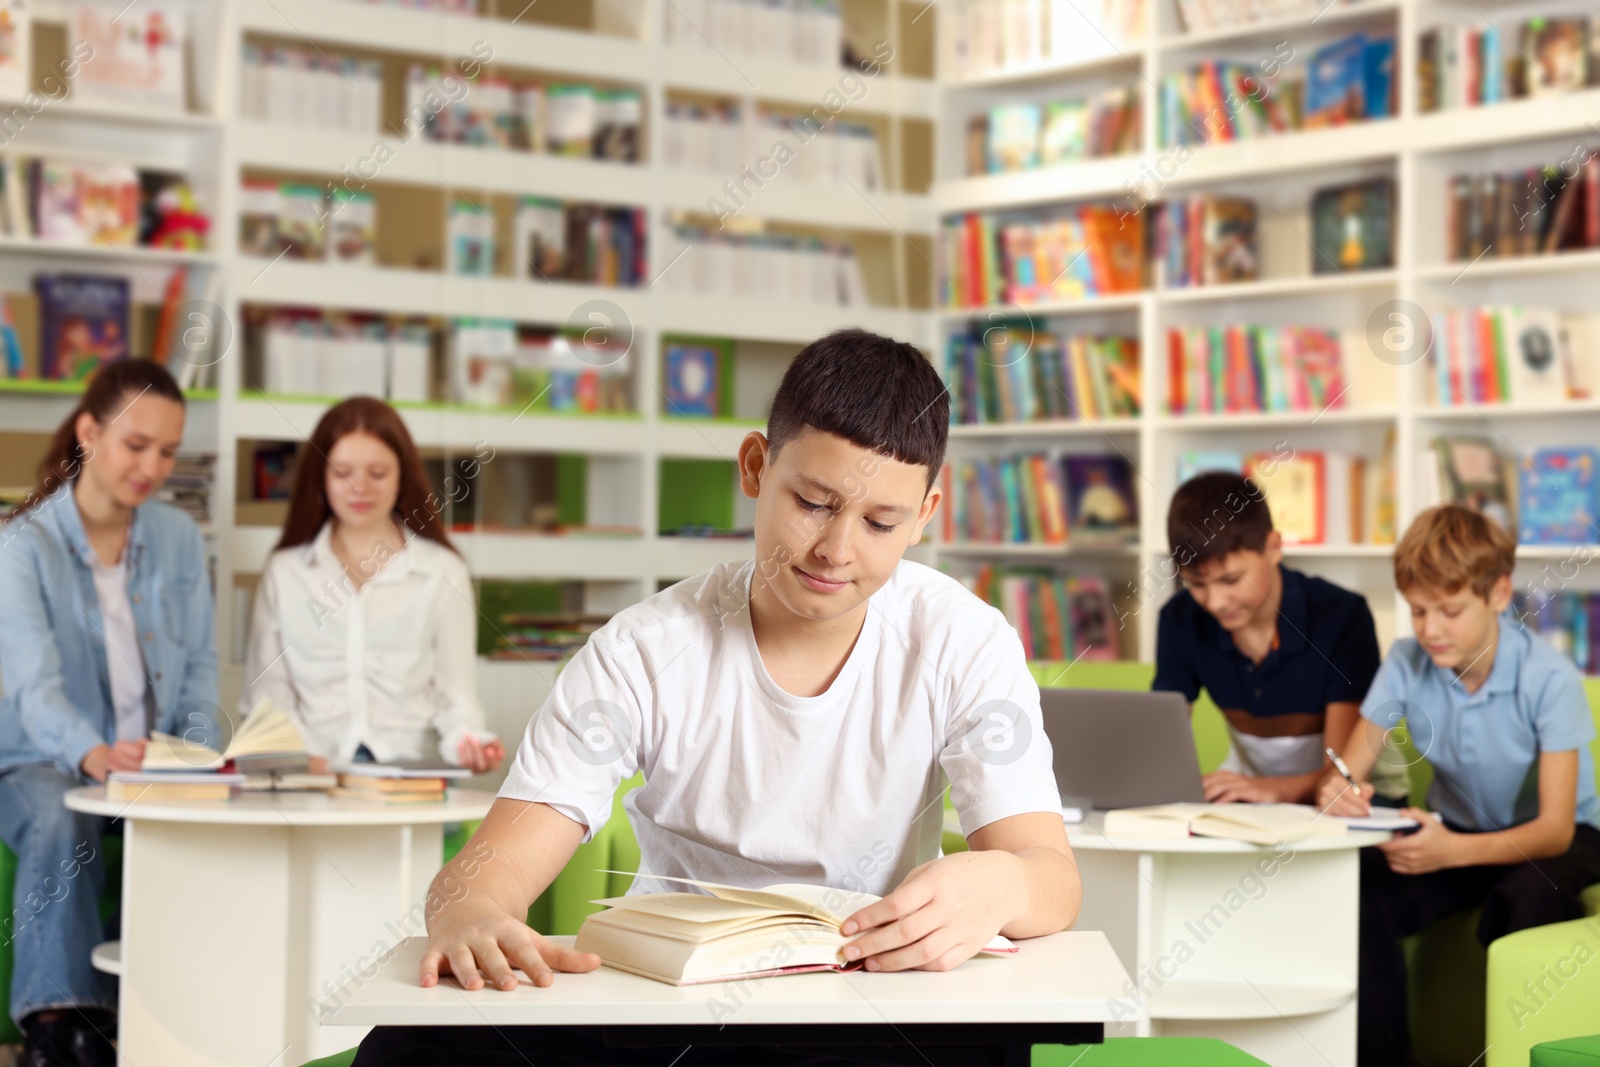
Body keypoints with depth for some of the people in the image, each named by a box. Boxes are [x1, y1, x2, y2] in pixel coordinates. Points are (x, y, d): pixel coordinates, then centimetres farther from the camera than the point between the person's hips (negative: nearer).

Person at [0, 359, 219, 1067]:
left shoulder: (180, 539, 9)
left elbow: (200, 663, 11)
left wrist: (199, 752, -10)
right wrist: (90, 752, -42)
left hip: (157, 765, 3)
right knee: (60, 823, -38)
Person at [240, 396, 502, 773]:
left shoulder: (443, 572, 11)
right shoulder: (284, 572, 15)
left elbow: (456, 696, 8)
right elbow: (268, 691, 11)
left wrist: (466, 742, -15)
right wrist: (302, 757, -9)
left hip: (409, 772, -1)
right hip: (312, 780, 1)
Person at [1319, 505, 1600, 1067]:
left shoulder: (1549, 678, -23)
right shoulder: (1407, 663, -13)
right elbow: (1348, 771, -10)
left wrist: (1454, 851, -44)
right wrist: (1341, 793, -37)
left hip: (1554, 837, -3)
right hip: (1454, 829, 3)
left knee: (1528, 894, -38)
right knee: (1359, 885, -26)